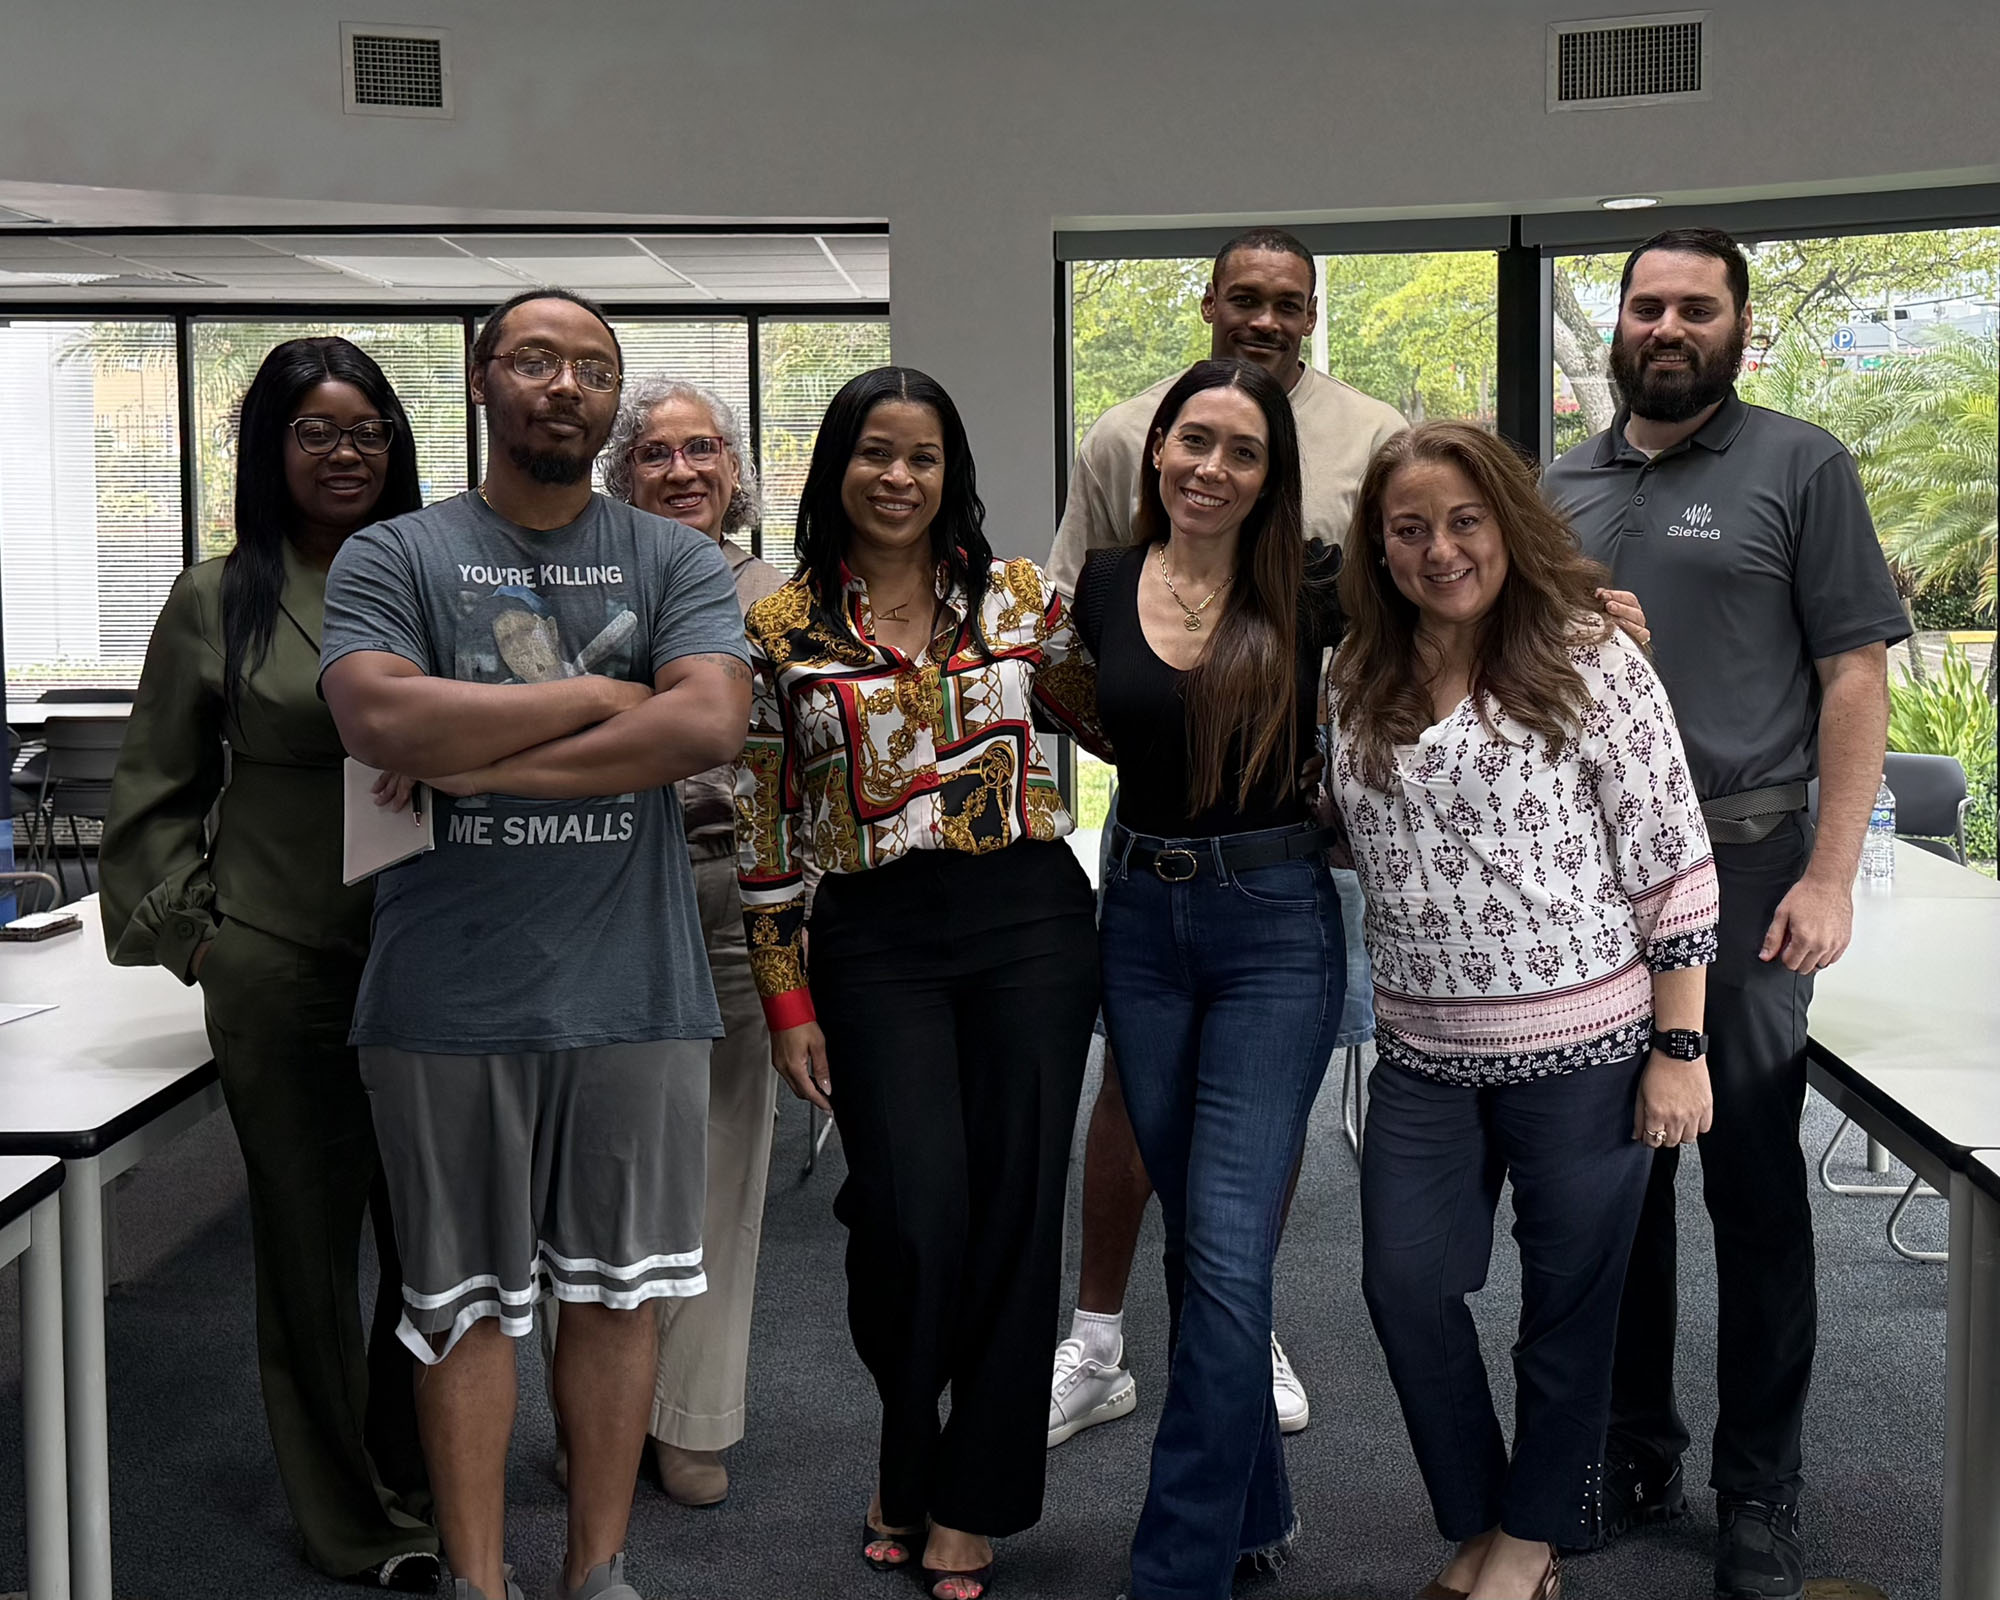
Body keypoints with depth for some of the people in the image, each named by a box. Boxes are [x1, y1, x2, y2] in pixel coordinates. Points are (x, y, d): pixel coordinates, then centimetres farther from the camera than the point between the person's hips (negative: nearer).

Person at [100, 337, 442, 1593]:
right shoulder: (218, 605, 2)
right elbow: (157, 795, 8)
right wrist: (185, 925, 0)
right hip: (281, 971, -2)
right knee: (311, 1241, 8)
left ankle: (419, 1498, 26)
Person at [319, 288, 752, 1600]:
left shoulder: (677, 561, 6)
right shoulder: (394, 558, 4)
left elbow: (711, 724, -12)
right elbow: (384, 719, -15)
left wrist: (483, 764, -14)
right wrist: (601, 696, -12)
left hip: (632, 988, 1)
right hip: (448, 995, -1)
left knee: (620, 1289, 10)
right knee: (469, 1301, 8)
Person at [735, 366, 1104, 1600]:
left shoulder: (1021, 597, 6)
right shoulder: (782, 631, 4)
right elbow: (767, 831, 5)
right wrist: (788, 998, 2)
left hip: (1029, 920, 1)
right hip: (873, 941, -1)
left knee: (1016, 1201, 2)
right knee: (912, 1211, -9)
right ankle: (909, 1462, 21)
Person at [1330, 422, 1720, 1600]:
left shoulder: (1589, 661, -9)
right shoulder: (1363, 686, 6)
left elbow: (1676, 866, -9)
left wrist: (1680, 1048, -10)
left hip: (1585, 1048, -5)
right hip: (1427, 1057, 5)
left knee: (1570, 1302, 8)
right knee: (1406, 1287, 5)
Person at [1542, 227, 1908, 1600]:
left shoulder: (1801, 467, 0)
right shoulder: (1564, 488, 13)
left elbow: (1856, 675, -5)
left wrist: (1830, 872, -13)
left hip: (1742, 873, -4)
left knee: (1754, 1188, 2)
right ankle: (1636, 1452, 26)